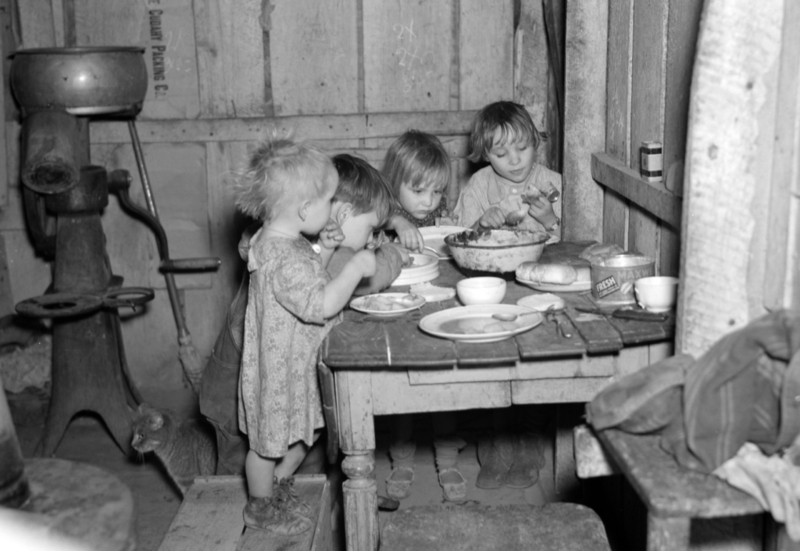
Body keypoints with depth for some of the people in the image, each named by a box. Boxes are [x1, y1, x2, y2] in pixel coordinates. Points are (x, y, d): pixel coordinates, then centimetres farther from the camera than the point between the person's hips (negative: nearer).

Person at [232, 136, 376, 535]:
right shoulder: (283, 258, -32)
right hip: (279, 367, -10)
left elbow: (305, 281, 15)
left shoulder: (282, 240, 1)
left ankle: (279, 485, 45)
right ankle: (261, 506, 33)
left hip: (297, 362, 10)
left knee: (302, 431, 24)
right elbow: (321, 304, -36)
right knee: (269, 439, 12)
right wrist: (355, 267, -28)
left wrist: (323, 251, 0)